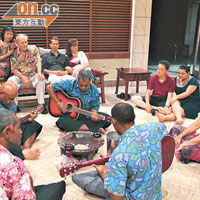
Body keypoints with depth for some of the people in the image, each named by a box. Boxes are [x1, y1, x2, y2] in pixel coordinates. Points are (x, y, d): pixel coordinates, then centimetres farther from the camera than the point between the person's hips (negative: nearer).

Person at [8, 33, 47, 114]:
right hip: (20, 76, 1)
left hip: (33, 75, 0)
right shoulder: (14, 53, -1)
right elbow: (13, 69, -3)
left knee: (41, 79, -32)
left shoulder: (33, 48, 1)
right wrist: (23, 78, -20)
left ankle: (41, 105, -29)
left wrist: (39, 73, -29)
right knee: (11, 80, -28)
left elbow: (38, 61, -9)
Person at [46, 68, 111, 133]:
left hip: (86, 116, 2)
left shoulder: (94, 91, -8)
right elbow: (49, 87, -12)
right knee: (62, 121, -36)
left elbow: (94, 107, 2)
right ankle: (95, 129, -36)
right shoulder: (69, 84, -14)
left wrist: (94, 114, -22)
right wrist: (58, 103, -18)